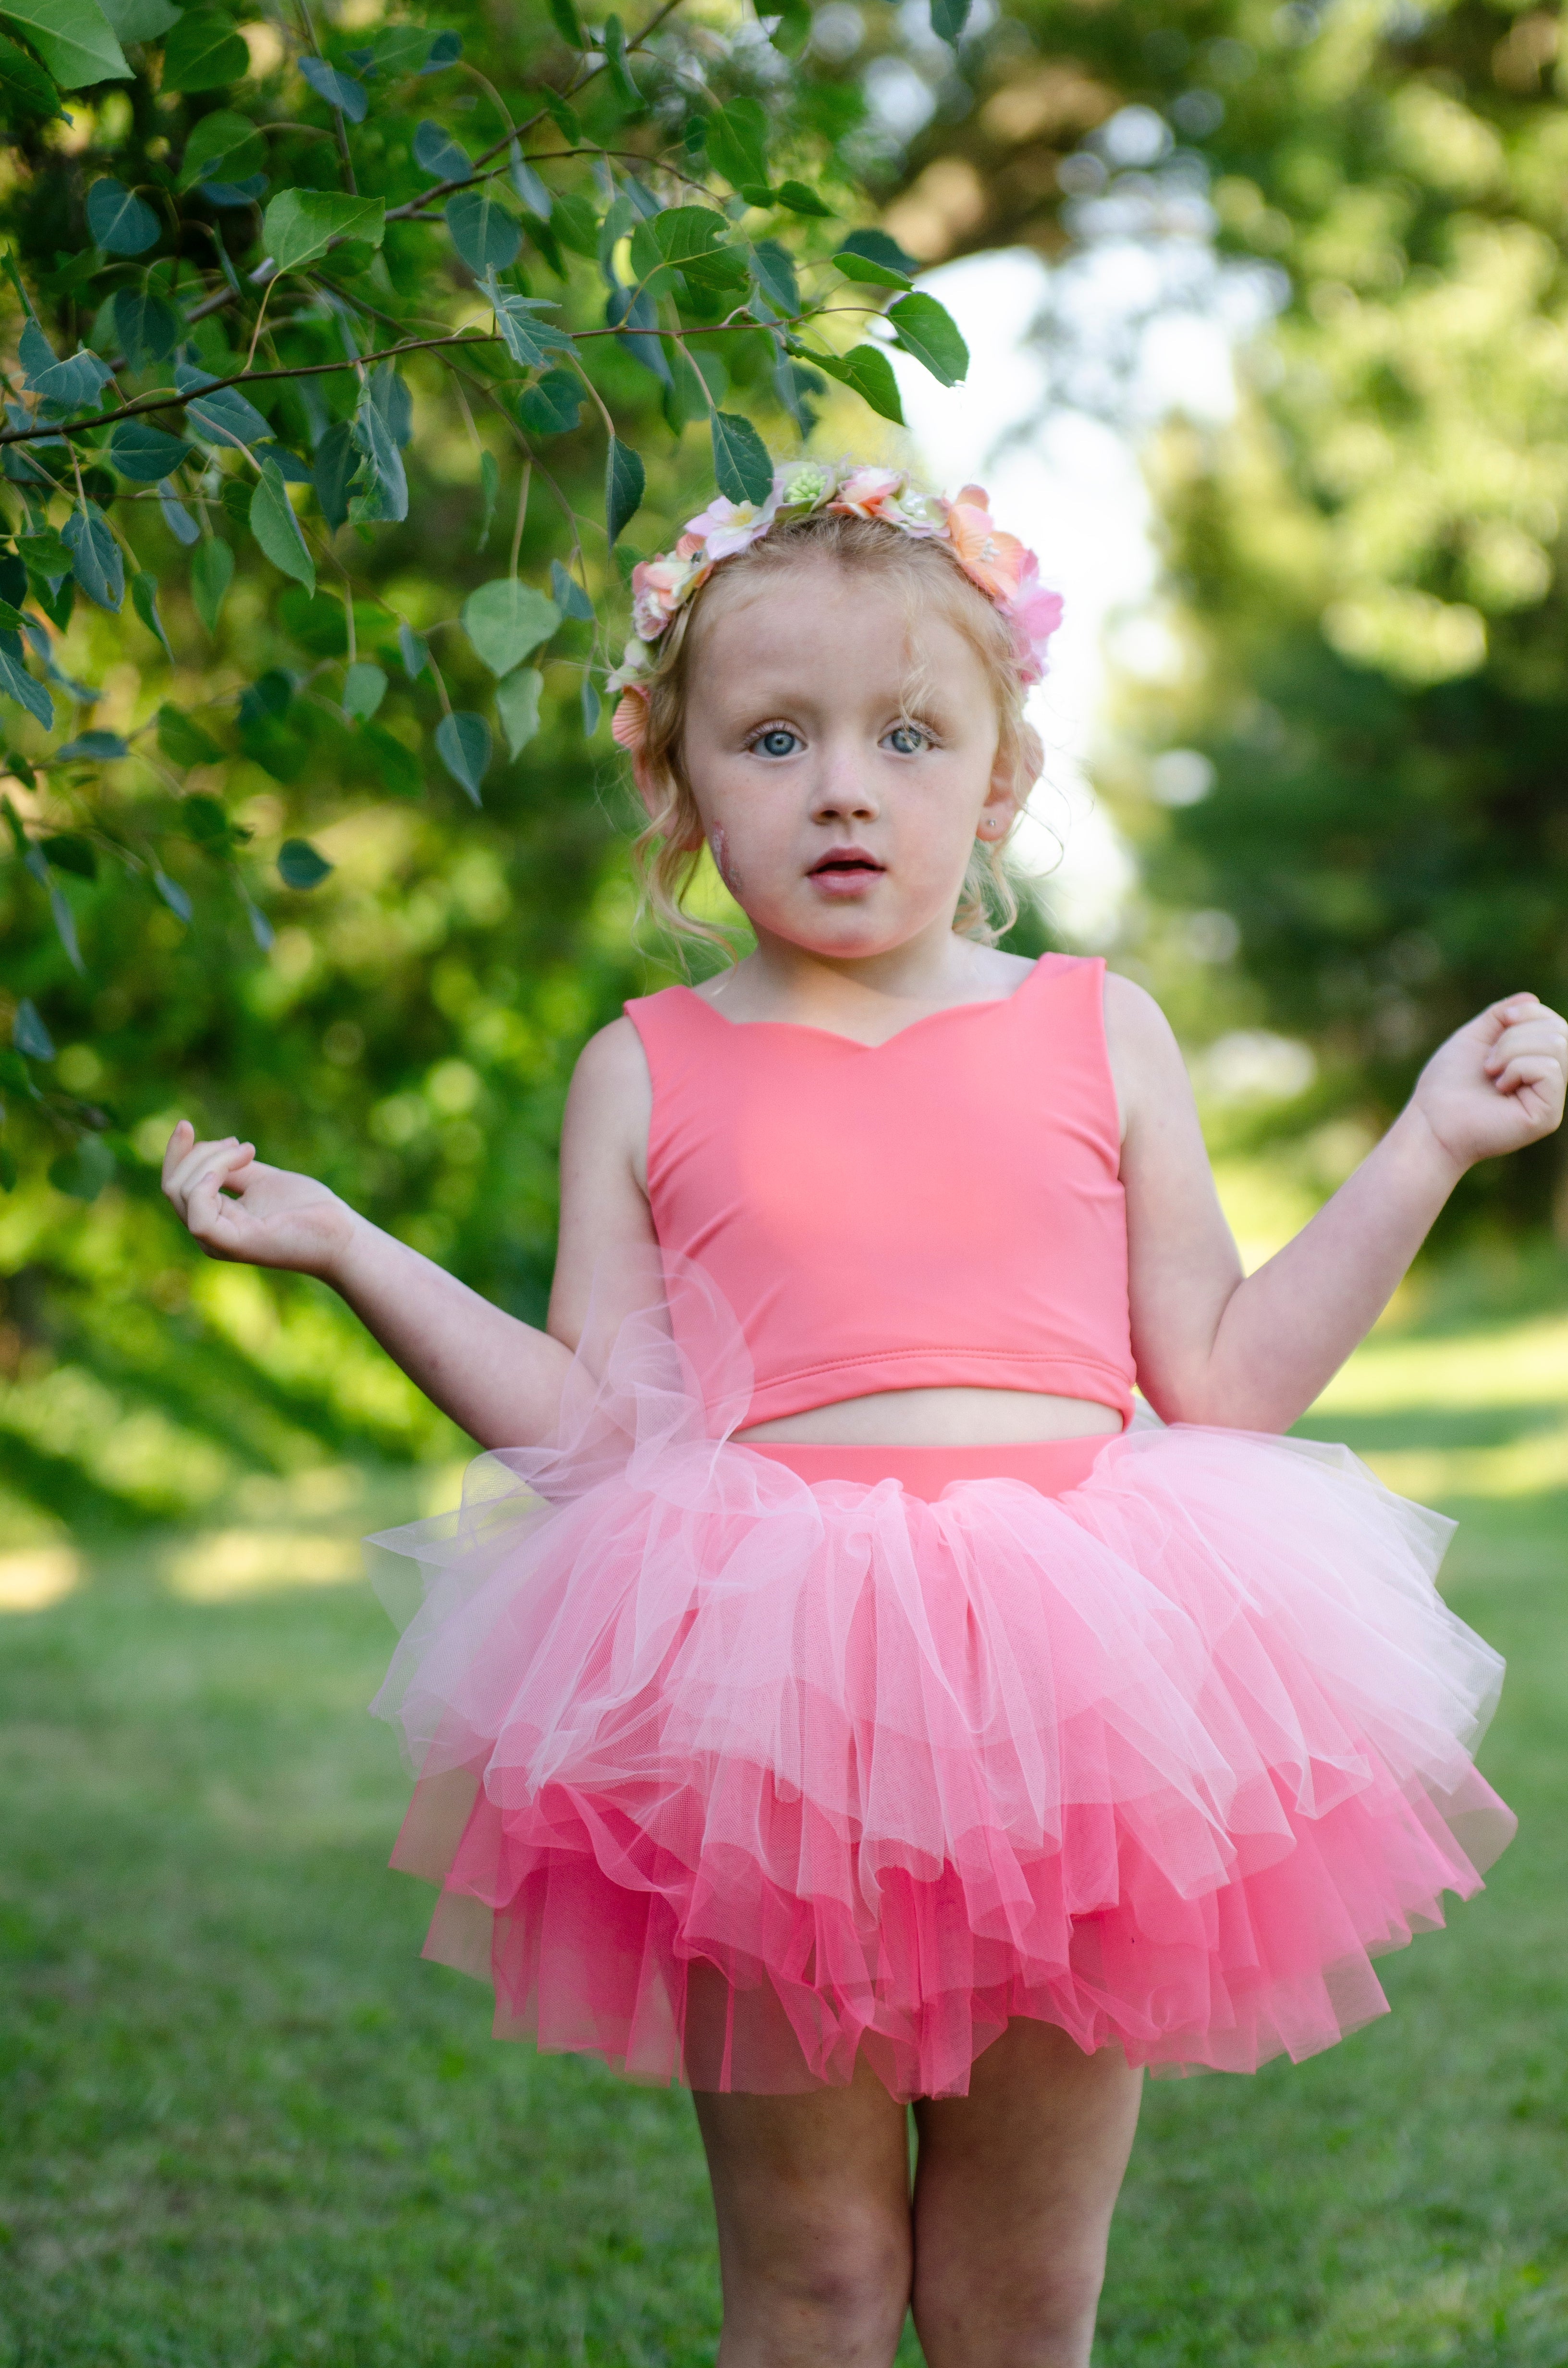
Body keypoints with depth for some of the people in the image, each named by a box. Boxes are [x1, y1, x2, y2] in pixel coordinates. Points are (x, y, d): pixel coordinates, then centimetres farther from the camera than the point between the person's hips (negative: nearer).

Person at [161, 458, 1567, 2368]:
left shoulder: (1098, 1033, 9)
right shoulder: (647, 1075, 7)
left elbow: (1223, 1381, 7)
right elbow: (589, 1426, 4)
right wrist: (342, 1249, -2)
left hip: (1065, 1689, 1)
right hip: (762, 1699, -1)